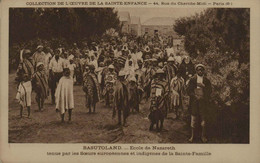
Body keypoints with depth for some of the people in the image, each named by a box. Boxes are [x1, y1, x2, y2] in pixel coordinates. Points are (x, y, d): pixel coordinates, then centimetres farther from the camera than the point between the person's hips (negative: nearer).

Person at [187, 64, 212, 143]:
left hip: (203, 101, 0)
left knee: (203, 118, 1)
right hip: (194, 101, 0)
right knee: (194, 118, 1)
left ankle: (203, 136, 10)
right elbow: (189, 90, 3)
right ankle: (192, 135, 9)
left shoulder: (206, 80, 9)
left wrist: (203, 86, -9)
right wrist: (195, 96, -9)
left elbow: (209, 91, 7)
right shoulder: (193, 79, 7)